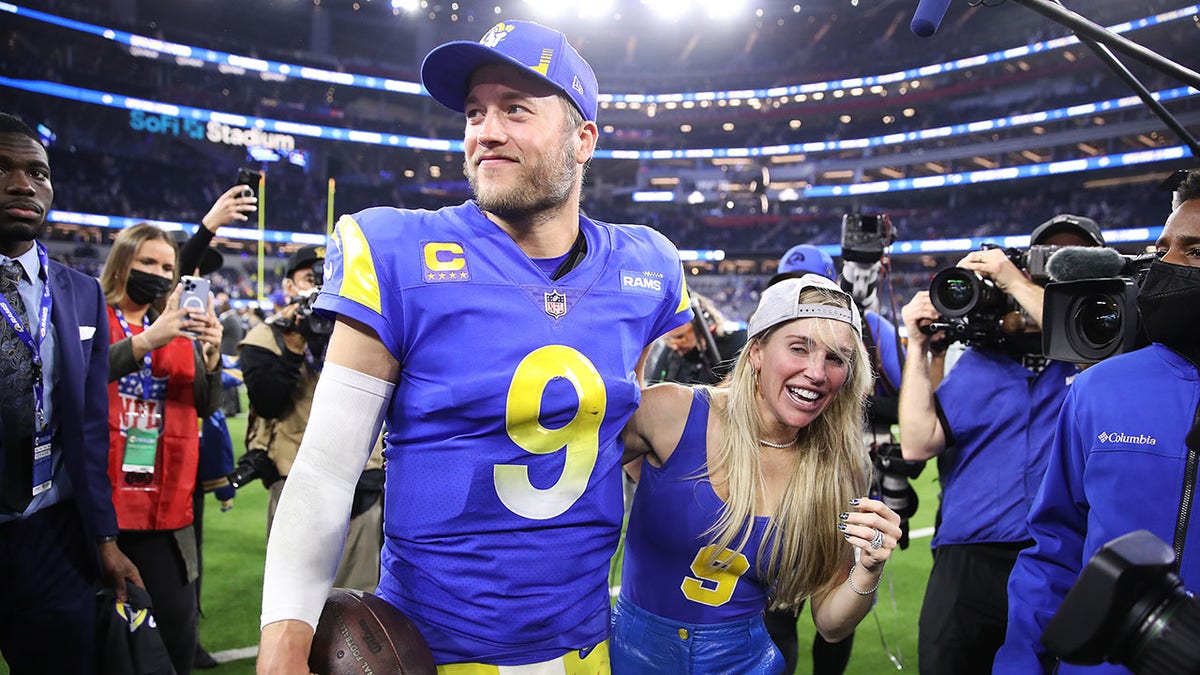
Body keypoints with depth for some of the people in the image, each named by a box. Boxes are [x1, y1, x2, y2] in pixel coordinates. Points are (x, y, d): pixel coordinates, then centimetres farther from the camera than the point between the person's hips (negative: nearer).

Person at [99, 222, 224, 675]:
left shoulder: (181, 329, 13)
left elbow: (206, 406, 6)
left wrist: (212, 356, -13)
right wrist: (147, 340, -30)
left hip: (163, 502, 3)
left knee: (179, 622, 1)